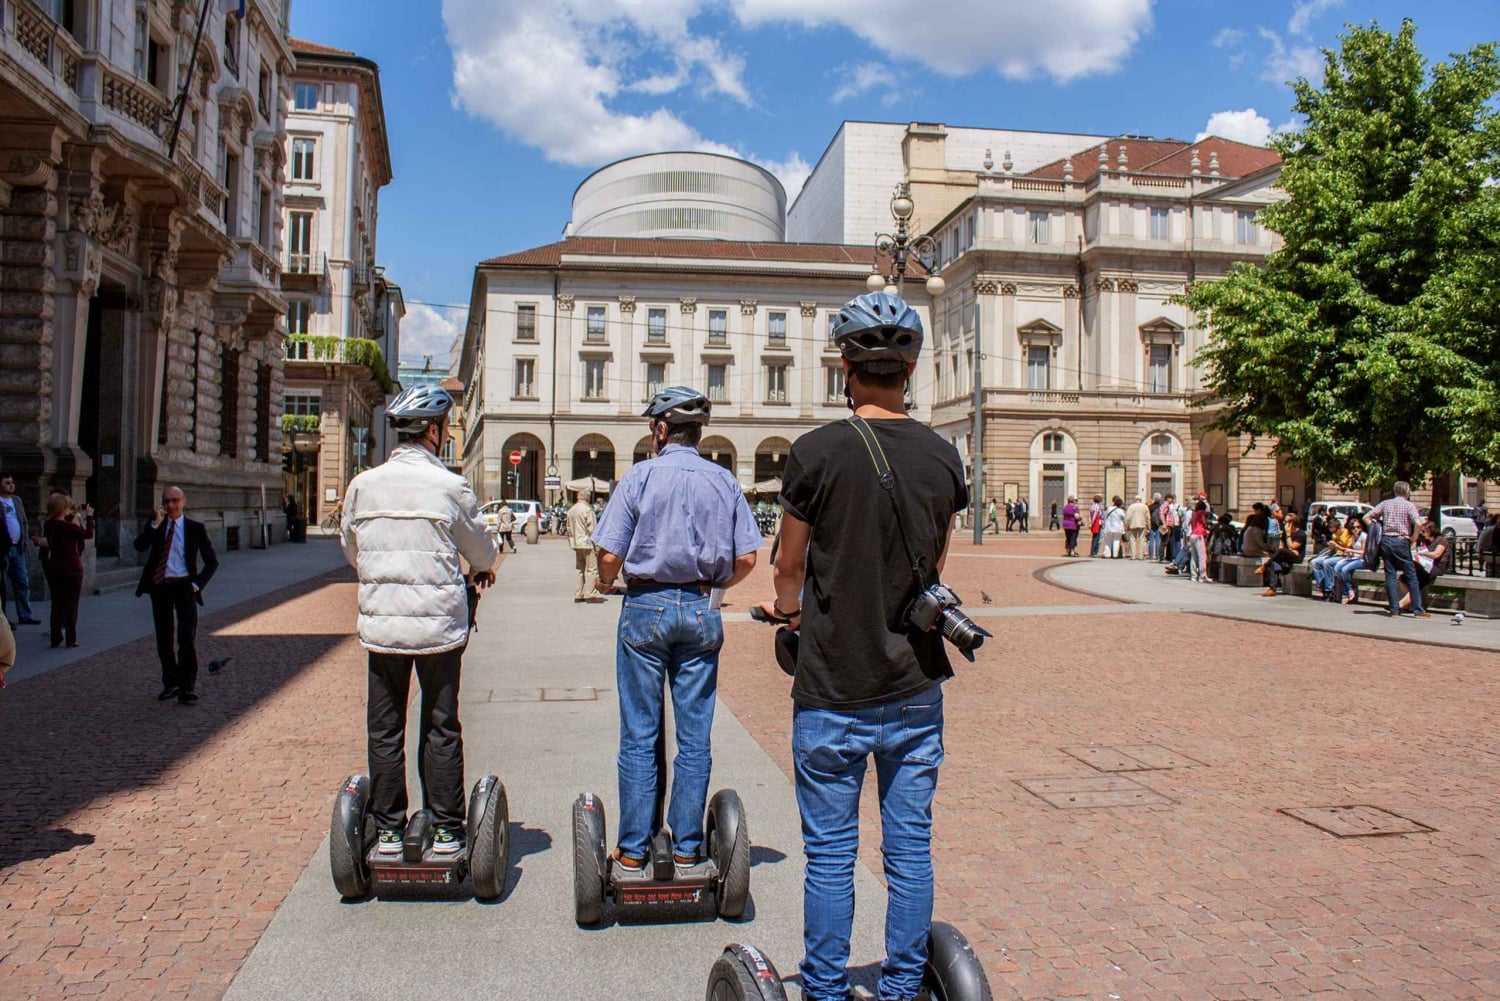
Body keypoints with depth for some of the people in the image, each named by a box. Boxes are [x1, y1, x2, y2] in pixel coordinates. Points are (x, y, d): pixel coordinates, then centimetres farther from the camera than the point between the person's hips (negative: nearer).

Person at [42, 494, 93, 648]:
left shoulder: (48, 524, 0)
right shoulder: (70, 527, -20)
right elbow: (88, 534, -8)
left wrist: (72, 516, 18)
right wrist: (89, 517, -1)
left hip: (54, 568, 6)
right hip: (72, 569, -6)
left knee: (57, 603, 12)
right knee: (71, 604, 3)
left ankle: (56, 638, 14)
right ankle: (71, 639, 6)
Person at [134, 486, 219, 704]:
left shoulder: (196, 528, 1)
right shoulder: (156, 525, 7)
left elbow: (212, 561, 3)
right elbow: (139, 546, -12)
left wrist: (197, 584, -7)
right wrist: (156, 522, -18)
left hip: (183, 586, -3)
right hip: (160, 587, 3)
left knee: (187, 639, -7)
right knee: (164, 639, 10)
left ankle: (188, 688, -4)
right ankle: (171, 684, 22)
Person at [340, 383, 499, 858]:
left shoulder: (363, 485, 1)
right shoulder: (450, 486, -8)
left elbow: (350, 549, 14)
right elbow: (482, 552, 5)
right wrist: (480, 571, 28)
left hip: (380, 624, 3)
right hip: (439, 623, -2)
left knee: (384, 730, 11)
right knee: (441, 729, 7)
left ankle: (388, 831, 18)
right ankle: (446, 831, 14)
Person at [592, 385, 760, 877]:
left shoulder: (641, 476, -5)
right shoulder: (724, 480, 4)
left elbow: (610, 555, -9)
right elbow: (747, 558, 1)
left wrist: (606, 581, 12)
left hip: (646, 607, -2)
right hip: (701, 611, 3)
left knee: (638, 735, 5)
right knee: (694, 737, 9)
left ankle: (632, 853, 11)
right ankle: (686, 849, 15)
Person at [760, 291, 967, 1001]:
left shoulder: (817, 451, -11)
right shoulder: (943, 457, 1)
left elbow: (789, 567, 1)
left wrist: (788, 608, 23)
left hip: (833, 690, -4)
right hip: (916, 686, 4)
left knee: (830, 856, 8)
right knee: (909, 850, 13)